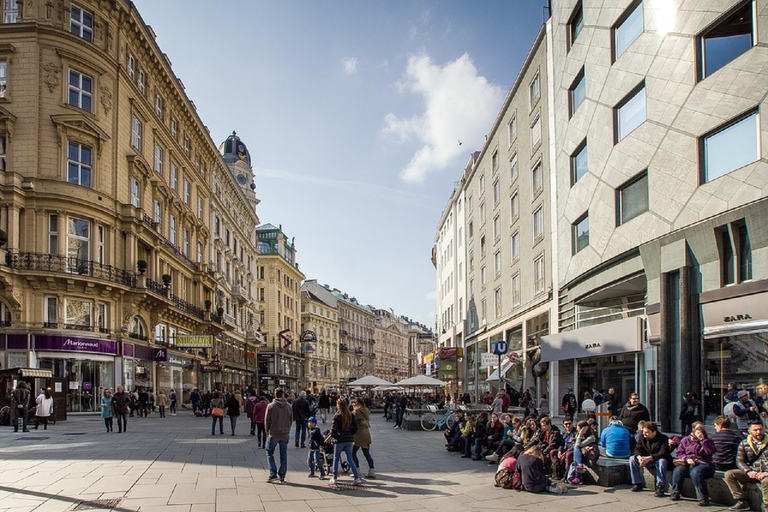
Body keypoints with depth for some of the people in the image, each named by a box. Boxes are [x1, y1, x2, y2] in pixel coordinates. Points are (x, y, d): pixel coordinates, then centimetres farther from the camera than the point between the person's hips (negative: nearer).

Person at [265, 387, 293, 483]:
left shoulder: (271, 406, -10)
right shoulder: (288, 406, -1)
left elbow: (267, 420, -5)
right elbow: (291, 420, 6)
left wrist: (267, 432, 9)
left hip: (273, 434, -3)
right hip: (285, 434, 3)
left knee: (269, 452, 11)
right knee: (283, 455, 10)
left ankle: (273, 474, 1)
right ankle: (282, 476, 12)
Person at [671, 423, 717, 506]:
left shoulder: (707, 441, 14)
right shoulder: (685, 440, 17)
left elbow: (711, 451, -9)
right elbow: (678, 453, 10)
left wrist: (702, 439, -10)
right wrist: (687, 459, -9)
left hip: (703, 464, -2)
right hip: (688, 464, 3)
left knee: (695, 472, -37)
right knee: (678, 470, -29)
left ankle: (704, 498, -29)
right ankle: (675, 493, -10)